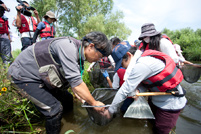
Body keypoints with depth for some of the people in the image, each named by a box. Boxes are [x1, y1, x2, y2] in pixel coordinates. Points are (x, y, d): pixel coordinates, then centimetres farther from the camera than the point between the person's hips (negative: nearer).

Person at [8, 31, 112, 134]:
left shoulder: (78, 52, -3)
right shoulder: (68, 47, -33)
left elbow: (74, 80, 3)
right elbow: (76, 84, -33)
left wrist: (82, 99, 2)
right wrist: (94, 103, -20)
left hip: (42, 77, 8)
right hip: (24, 75, -8)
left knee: (67, 99, 9)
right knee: (54, 108, -14)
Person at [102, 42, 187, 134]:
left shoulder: (142, 65, -30)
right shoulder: (141, 59, -2)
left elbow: (125, 89, -28)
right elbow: (144, 82, 1)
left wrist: (111, 110, -18)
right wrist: (137, 91, -21)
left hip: (170, 104, -8)